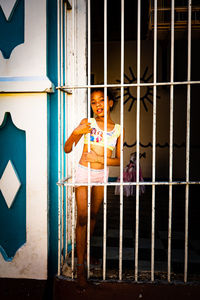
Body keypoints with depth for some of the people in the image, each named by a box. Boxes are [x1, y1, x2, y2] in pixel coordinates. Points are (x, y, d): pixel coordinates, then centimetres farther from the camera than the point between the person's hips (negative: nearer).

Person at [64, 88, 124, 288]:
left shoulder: (118, 129, 2)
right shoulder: (87, 123, -4)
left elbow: (118, 160, 1)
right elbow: (67, 149, -5)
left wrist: (99, 159, -14)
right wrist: (75, 133, -23)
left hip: (102, 174, 3)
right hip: (84, 172, -2)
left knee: (93, 215, 15)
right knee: (82, 218, -4)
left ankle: (85, 250, 36)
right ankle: (80, 266, 6)